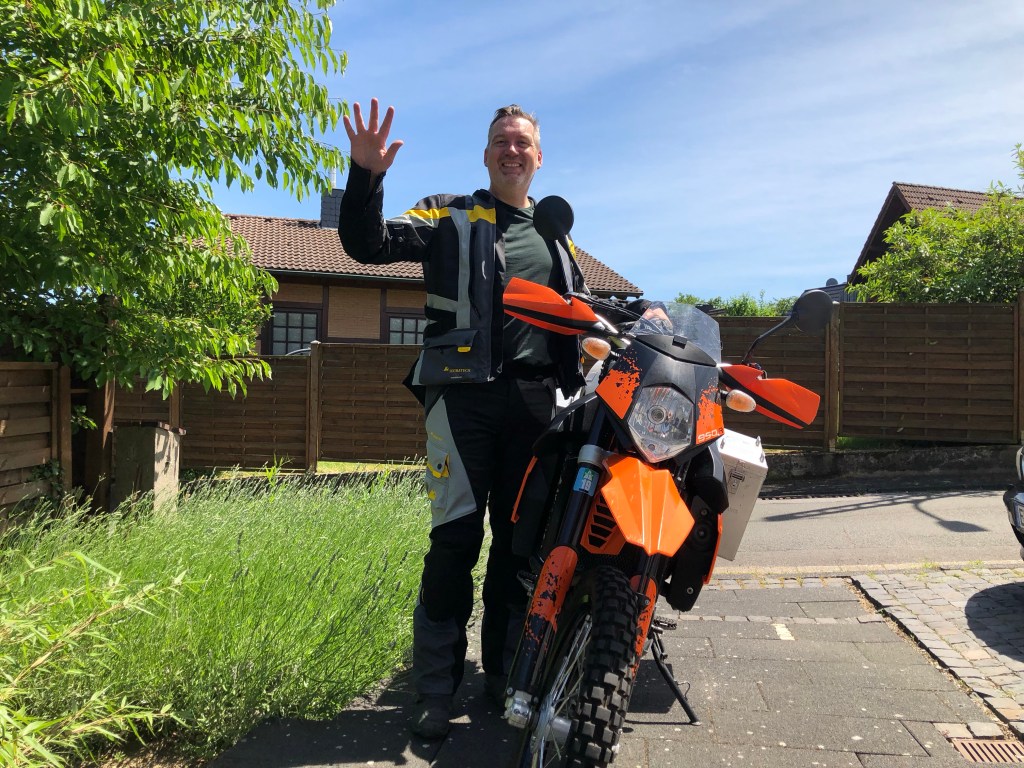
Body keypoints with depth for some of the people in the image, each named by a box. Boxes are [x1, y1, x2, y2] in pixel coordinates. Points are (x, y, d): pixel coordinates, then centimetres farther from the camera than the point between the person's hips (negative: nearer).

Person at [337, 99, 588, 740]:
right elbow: (370, 244, -4)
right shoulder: (449, 215, 9)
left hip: (536, 396, 5)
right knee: (457, 537, -8)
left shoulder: (556, 236, 23)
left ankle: (505, 676, 23)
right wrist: (367, 175, -19)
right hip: (463, 391, -4)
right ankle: (436, 687, 5)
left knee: (520, 539, 9)